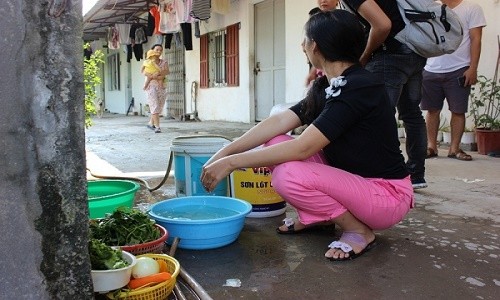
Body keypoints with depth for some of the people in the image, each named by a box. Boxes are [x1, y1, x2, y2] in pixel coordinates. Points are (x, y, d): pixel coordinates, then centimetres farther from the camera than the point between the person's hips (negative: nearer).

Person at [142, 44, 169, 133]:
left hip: (161, 87, 4)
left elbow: (167, 72, -5)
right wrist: (154, 77, -22)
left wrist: (157, 73, -22)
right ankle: (157, 127, -17)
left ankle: (151, 123, 28)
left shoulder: (164, 62, 13)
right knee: (154, 106, -14)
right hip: (151, 86, -4)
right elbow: (143, 71, -10)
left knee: (159, 107, 7)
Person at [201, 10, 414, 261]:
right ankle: (314, 217, 9)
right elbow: (280, 121, -3)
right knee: (273, 145, -3)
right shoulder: (327, 87, 4)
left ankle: (359, 231, -7)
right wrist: (225, 152, -11)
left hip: (387, 193, -8)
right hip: (351, 178, 8)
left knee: (288, 176, -30)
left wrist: (231, 162, -27)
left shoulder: (359, 87, -24)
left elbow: (302, 148, -30)